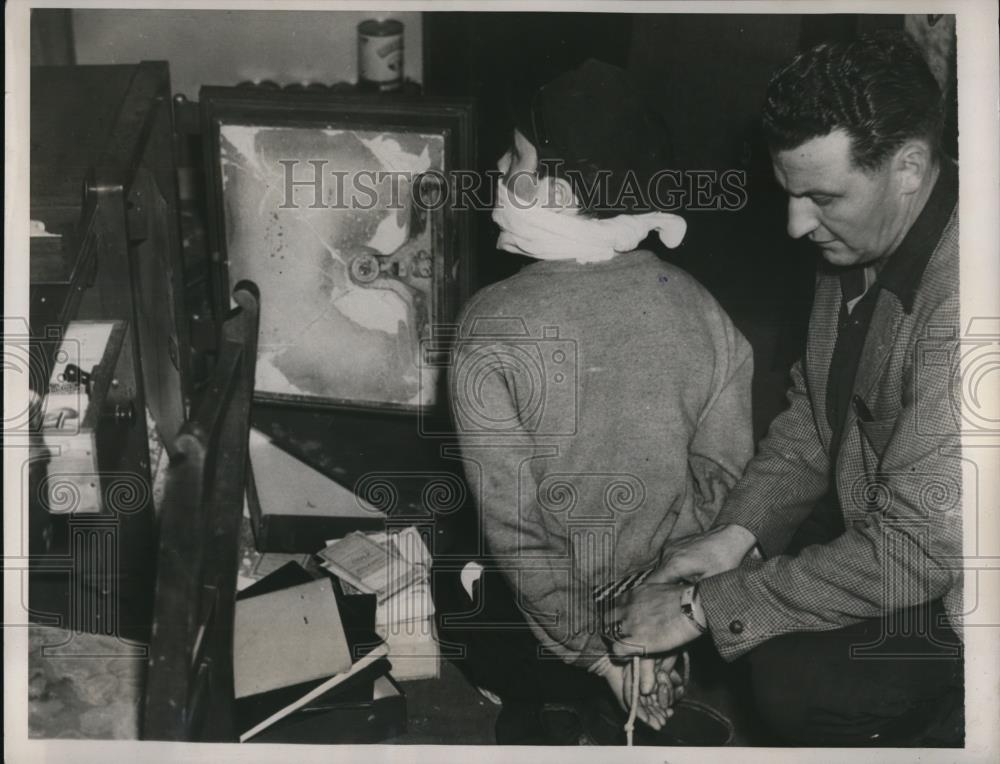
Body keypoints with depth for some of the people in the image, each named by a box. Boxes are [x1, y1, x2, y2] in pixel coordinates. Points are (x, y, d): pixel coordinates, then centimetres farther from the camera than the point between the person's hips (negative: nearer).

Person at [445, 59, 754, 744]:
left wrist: (598, 653, -14)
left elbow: (513, 527, -23)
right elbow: (723, 478, -9)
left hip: (536, 634, -3)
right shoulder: (702, 309, -15)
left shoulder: (493, 329, -26)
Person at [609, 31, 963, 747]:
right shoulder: (861, 242, -7)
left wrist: (706, 607, -26)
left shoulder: (963, 298, -36)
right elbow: (813, 408, 5)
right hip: (871, 510, 8)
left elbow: (913, 551, -34)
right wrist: (737, 533, -9)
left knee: (796, 678, -20)